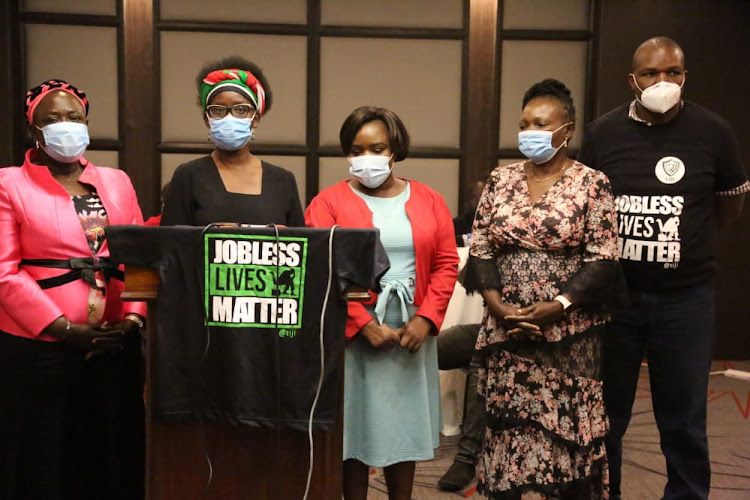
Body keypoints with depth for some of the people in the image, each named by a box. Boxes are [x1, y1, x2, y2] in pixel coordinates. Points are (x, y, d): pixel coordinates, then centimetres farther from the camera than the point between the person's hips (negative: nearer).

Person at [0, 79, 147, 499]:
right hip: (39, 348, -3)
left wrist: (132, 317, -6)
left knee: (112, 457, 11)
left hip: (115, 345, 4)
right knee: (43, 462, 7)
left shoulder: (116, 181, 12)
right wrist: (66, 329, -14)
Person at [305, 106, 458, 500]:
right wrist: (364, 324, -16)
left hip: (412, 330, 3)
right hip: (354, 331, -3)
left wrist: (426, 319, -9)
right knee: (356, 425, 4)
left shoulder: (428, 201, 7)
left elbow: (446, 264, 4)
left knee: (405, 424, 11)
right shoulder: (328, 202, -3)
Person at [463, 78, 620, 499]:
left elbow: (603, 261, -7)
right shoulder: (500, 181, 7)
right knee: (505, 428, 8)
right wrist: (498, 306, -8)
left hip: (569, 333, -3)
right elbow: (480, 250, 6)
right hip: (505, 331, 3)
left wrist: (557, 307, -16)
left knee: (568, 431, 4)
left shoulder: (593, 184, -3)